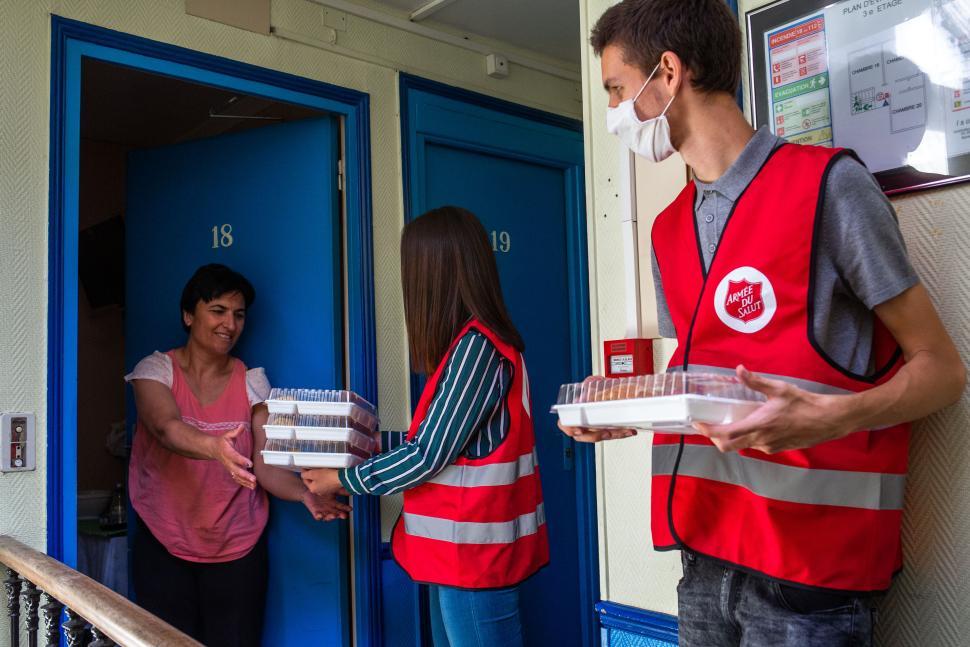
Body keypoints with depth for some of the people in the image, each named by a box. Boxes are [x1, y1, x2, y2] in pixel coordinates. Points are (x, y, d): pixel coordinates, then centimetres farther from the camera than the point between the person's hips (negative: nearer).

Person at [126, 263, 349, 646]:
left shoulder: (252, 381, 2)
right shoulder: (156, 370, -4)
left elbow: (266, 466, -7)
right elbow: (166, 428, -25)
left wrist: (306, 495, -27)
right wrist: (214, 447, -46)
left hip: (237, 550, 1)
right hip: (164, 547, -1)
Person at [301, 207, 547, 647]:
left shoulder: (477, 346, -19)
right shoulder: (469, 343, 11)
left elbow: (427, 456, -18)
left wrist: (341, 480, -6)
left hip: (474, 556, -9)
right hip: (458, 554, 9)